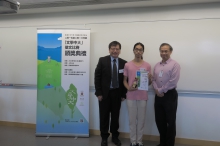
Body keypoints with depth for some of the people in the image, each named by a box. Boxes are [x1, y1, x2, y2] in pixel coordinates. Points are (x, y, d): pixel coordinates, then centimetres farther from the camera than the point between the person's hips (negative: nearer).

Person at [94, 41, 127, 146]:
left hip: (117, 93, 2)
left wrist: (123, 94, 1)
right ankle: (104, 137, 23)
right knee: (104, 116, 8)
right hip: (105, 93, -2)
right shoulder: (102, 60, -4)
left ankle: (115, 136, 28)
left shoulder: (124, 63, 2)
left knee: (115, 116, 12)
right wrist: (99, 93, -10)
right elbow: (97, 77, -6)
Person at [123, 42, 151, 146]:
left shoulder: (147, 66, 2)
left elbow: (148, 83, 6)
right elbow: (124, 80, 7)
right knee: (132, 119, 8)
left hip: (142, 97, 0)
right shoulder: (127, 65, 2)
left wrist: (149, 78, -16)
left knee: (141, 119, 9)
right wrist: (128, 87, -13)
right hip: (131, 96, 0)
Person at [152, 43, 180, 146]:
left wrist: (161, 90, -11)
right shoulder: (157, 65, 12)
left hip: (170, 95, -6)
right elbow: (154, 79, 10)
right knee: (159, 120, 12)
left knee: (170, 121, 3)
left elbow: (173, 82, -15)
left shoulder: (174, 64, -7)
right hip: (158, 96, 6)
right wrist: (156, 90, -7)